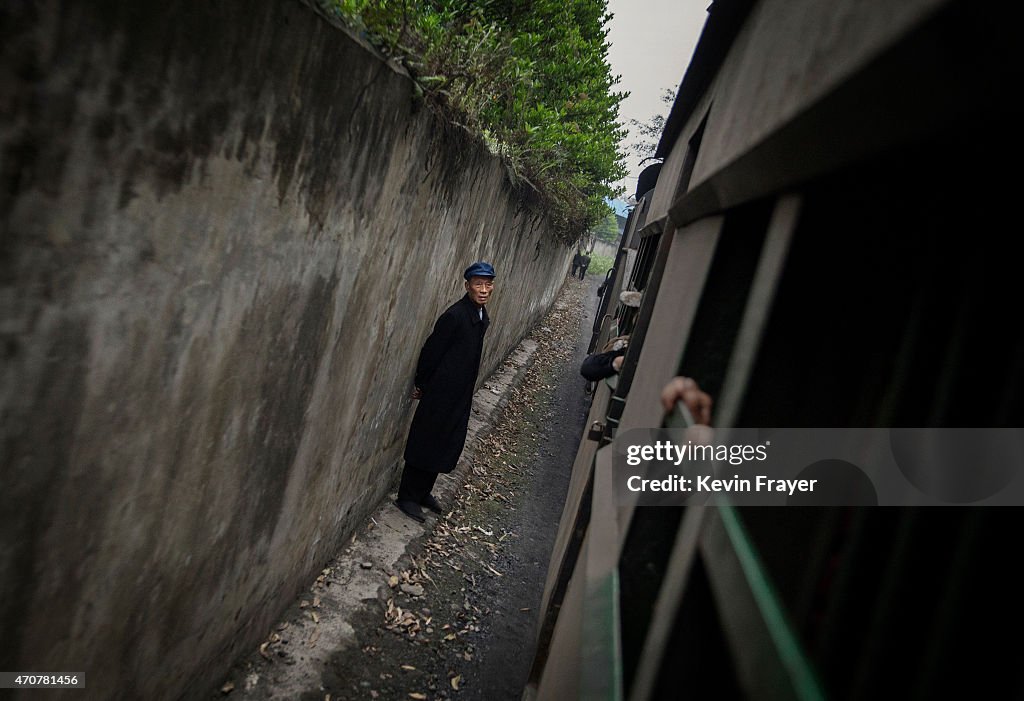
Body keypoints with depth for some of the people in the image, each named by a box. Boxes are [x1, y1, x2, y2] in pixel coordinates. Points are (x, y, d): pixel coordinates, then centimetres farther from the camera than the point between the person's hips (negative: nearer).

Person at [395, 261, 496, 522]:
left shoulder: (482, 317, 5)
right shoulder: (455, 315, -21)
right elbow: (431, 351, -15)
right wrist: (421, 385, -6)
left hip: (462, 395, 8)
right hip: (441, 392, -8)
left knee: (446, 445, 16)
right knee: (425, 444, 4)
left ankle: (423, 492, 31)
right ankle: (407, 497, 17)